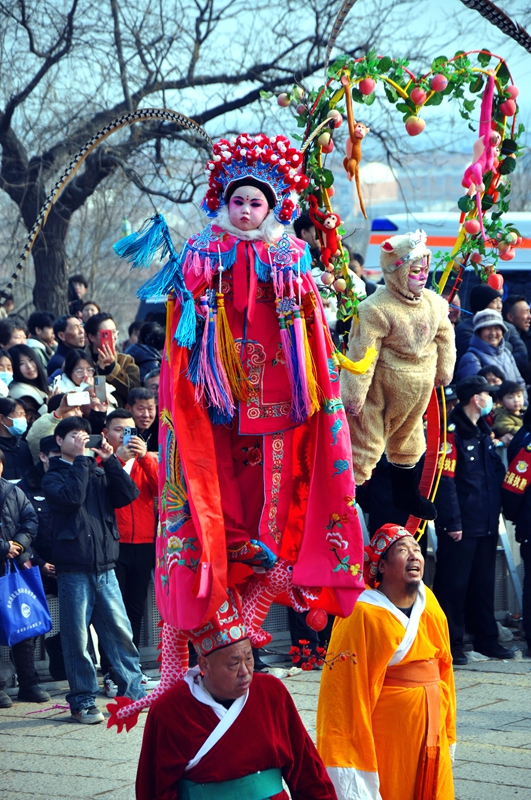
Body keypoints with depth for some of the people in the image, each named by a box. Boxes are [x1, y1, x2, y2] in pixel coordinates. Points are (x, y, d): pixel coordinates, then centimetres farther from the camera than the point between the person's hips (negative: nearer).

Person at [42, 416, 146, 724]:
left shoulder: (99, 472, 15)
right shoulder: (54, 477, 4)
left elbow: (129, 494, 0)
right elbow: (72, 497, -17)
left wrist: (109, 460, -5)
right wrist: (79, 460, -11)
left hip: (104, 565, 3)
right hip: (73, 568, -3)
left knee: (120, 629, 2)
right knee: (77, 637, -2)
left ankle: (134, 692, 10)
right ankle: (83, 701, 5)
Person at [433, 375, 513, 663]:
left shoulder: (483, 432, 16)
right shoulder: (452, 432, -12)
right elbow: (445, 480, -18)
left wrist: (496, 513, 13)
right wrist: (452, 522, -20)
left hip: (486, 525, 9)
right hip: (461, 526, -9)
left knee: (484, 583, 14)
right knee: (453, 584, -2)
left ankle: (486, 638, 21)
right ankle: (451, 643, 1)